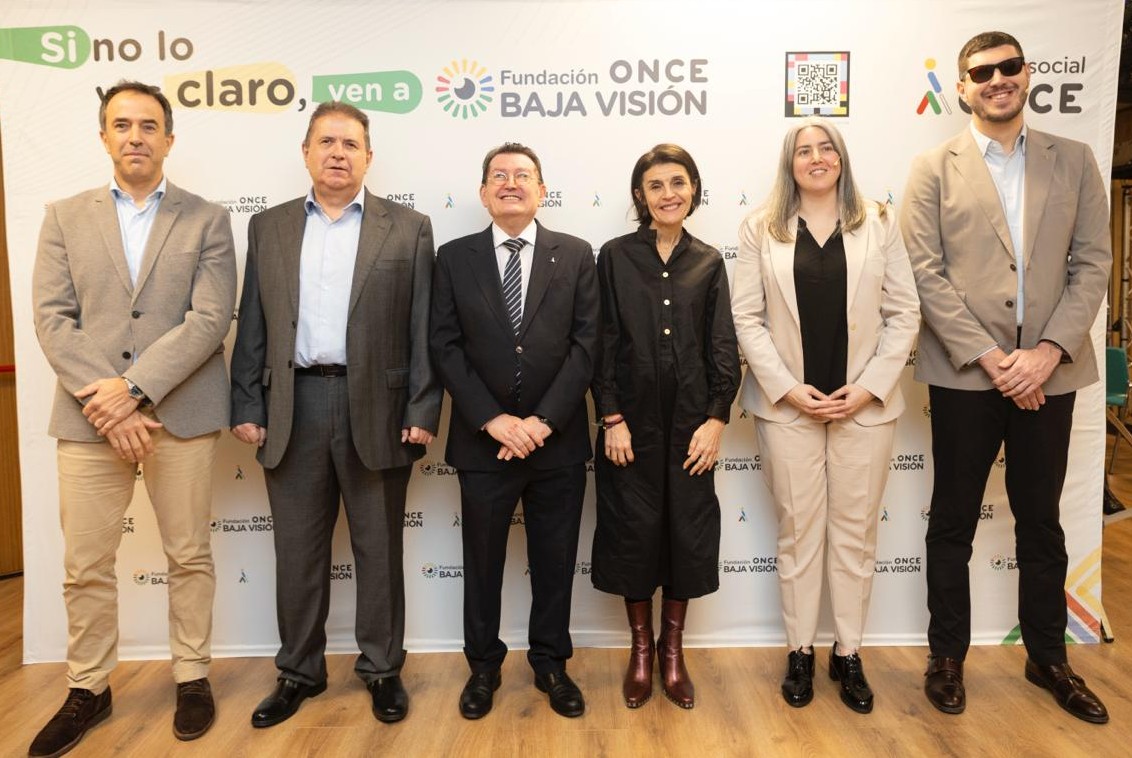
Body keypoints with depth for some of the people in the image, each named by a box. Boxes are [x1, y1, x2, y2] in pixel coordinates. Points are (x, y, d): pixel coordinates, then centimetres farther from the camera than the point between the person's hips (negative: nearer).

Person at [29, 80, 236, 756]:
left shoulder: (208, 220, 4)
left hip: (182, 414, -1)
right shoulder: (65, 218, 10)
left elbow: (210, 318, -7)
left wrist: (134, 387, -15)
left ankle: (193, 678, 25)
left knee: (190, 556, 8)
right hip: (88, 417, 2)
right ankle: (88, 690, 27)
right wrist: (106, 404, -11)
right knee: (85, 566, 8)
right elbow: (52, 319, 1)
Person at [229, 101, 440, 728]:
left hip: (376, 408, -2)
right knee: (297, 550, 12)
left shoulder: (408, 229, 3)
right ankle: (299, 670, 30)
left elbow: (423, 330, -1)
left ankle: (382, 668, 27)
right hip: (293, 408, 2)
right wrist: (247, 408, 2)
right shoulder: (267, 227, 11)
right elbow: (252, 328, 8)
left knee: (378, 548, 10)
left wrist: (422, 412, -7)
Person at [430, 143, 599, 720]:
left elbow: (585, 344, -4)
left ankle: (551, 662, 31)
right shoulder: (453, 258, 3)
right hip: (482, 441, 0)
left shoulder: (576, 255, 3)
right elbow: (446, 348, -3)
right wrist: (493, 420, -13)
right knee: (482, 561, 13)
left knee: (555, 560, 12)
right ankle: (483, 665, 32)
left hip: (557, 440, 0)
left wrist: (542, 421, -12)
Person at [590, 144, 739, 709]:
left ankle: (673, 648, 26)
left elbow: (722, 346, 3)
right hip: (632, 419, -1)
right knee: (633, 530, 6)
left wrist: (716, 419, -5)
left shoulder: (708, 262, 6)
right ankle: (640, 647, 26)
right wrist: (611, 418, -9)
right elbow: (604, 342, -3)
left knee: (688, 530, 7)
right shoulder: (615, 256, 1)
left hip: (690, 420, 2)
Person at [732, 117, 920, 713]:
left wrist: (868, 387, -8)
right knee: (798, 531, 8)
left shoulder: (878, 223, 6)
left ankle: (848, 653, 24)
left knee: (856, 532, 9)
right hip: (788, 405, -1)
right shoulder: (760, 229, 4)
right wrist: (789, 389, -10)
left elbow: (903, 313, 3)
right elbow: (747, 317, -1)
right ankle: (800, 652, 22)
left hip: (865, 404, 1)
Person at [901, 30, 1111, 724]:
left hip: (1049, 373, 3)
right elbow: (928, 274, -6)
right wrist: (989, 357, -14)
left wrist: (1048, 351, -11)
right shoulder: (934, 169, 2)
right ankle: (948, 656, 24)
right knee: (953, 522, 8)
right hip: (966, 374, -2)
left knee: (1042, 522, 15)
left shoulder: (1074, 161, 9)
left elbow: (1093, 264, 2)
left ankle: (1048, 658, 31)